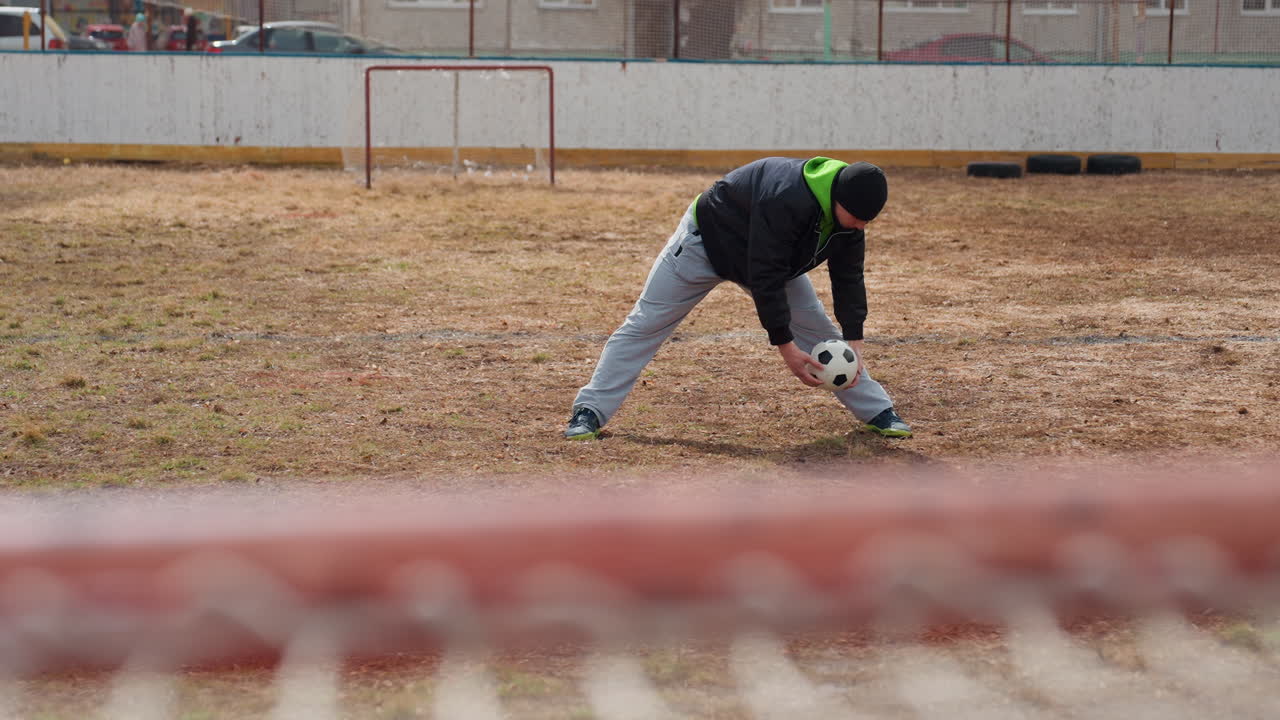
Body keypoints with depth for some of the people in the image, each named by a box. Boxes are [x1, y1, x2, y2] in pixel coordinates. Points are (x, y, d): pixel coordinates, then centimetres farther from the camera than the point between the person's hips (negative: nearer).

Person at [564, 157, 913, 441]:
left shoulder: (848, 212, -19)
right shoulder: (786, 199, -43)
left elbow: (848, 278, -9)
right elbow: (764, 278, -39)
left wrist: (854, 341, -18)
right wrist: (784, 345, -36)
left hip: (772, 257, 6)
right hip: (707, 239, -6)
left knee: (817, 329, 1)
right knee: (645, 324, -5)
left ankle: (877, 412, 10)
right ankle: (589, 412, 0)